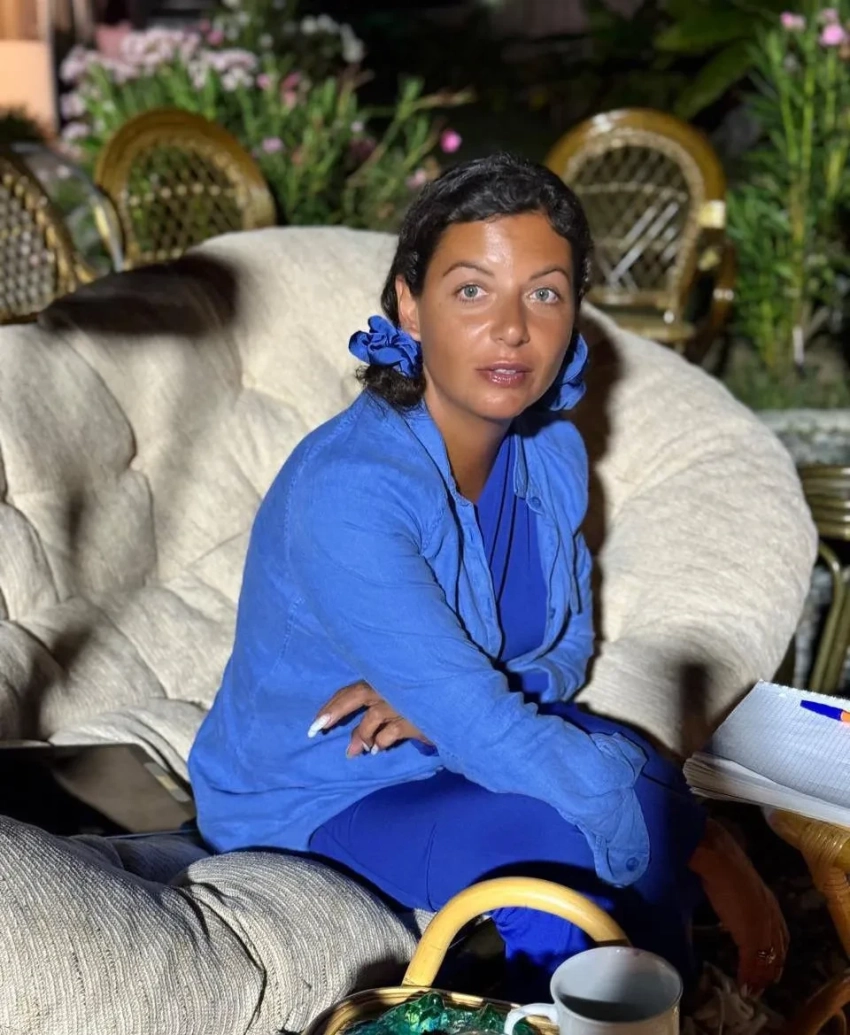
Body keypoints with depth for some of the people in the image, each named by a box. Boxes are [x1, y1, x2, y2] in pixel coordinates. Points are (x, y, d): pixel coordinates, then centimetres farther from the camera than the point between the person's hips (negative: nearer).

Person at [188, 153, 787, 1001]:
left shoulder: (551, 453, -7)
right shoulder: (343, 492, -30)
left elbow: (565, 646, 5)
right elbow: (489, 736, -32)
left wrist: (449, 697, -18)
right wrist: (704, 850, -29)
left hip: (447, 754, 6)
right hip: (307, 799, -6)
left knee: (639, 787, -19)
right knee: (572, 839, -27)